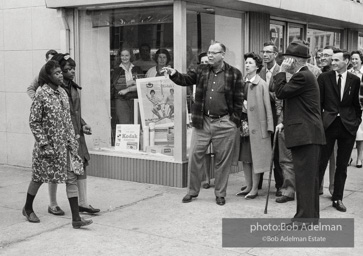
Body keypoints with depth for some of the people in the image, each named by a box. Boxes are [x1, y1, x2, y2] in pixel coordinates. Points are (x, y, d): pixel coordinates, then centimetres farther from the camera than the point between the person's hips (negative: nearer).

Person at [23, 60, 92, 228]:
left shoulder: (62, 92, 7)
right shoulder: (41, 94, -13)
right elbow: (34, 122, -12)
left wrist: (73, 140, 10)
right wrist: (44, 143, -17)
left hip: (65, 144, 6)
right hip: (48, 144, -6)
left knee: (72, 178, -2)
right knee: (39, 177, 12)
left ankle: (76, 218, -1)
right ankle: (28, 208, 37)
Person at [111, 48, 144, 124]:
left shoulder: (138, 69, 12)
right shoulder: (117, 71, 9)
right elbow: (116, 86, -5)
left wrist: (127, 89, -8)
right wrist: (131, 82, -8)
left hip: (136, 100, 2)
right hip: (121, 101, -2)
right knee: (124, 124, -13)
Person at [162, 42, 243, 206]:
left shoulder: (234, 74, -1)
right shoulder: (201, 71, 8)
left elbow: (238, 99, -1)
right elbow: (186, 80, 0)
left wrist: (235, 120, -6)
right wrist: (174, 74, -20)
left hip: (224, 124, -3)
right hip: (202, 121, 3)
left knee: (223, 159, 5)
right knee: (195, 155, 4)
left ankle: (220, 194, 19)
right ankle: (192, 191, 18)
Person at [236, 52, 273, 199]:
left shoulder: (262, 84, -7)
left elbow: (267, 106, -7)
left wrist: (269, 126, -10)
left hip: (257, 124, -5)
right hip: (243, 123, 5)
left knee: (255, 157, 1)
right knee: (245, 157, 10)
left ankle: (255, 189, 11)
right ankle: (249, 186, 22)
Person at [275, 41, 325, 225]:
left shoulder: (302, 76, -14)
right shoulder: (305, 75, 19)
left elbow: (281, 92, -16)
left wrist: (281, 72, -6)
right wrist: (285, 122, 14)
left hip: (305, 134, -11)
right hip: (307, 133, 11)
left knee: (305, 176, -6)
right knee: (309, 176, 14)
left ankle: (305, 217, -1)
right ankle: (311, 215, 22)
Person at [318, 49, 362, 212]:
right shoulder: (324, 78, 1)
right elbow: (318, 102, 2)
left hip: (348, 125, 2)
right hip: (328, 124, -1)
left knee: (342, 165, 9)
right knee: (320, 162, -1)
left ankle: (338, 199, 20)